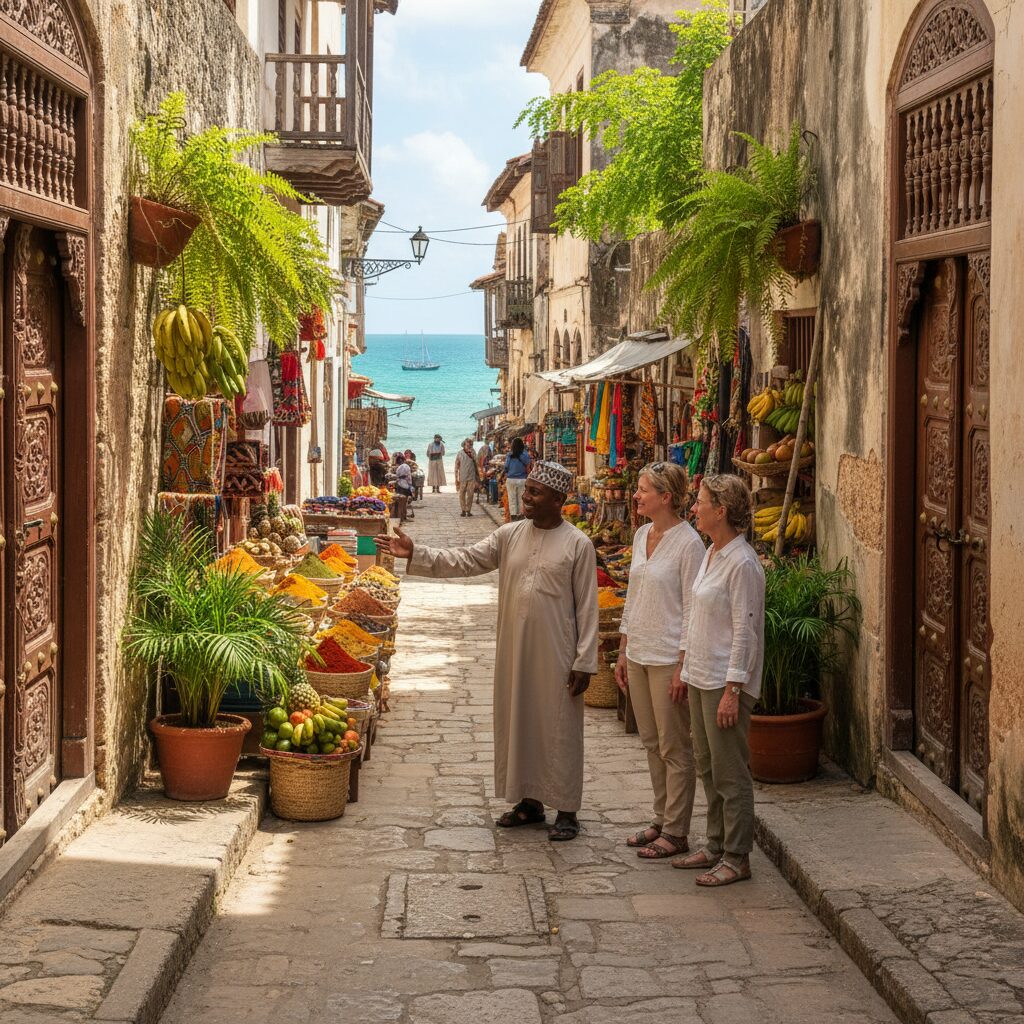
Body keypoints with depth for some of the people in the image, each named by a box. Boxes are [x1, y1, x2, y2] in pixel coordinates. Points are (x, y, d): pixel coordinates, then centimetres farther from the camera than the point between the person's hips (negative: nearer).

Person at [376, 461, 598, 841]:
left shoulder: (578, 545, -8)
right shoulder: (510, 535, 6)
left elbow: (587, 607, -8)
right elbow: (464, 561, 3)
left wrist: (585, 661, -10)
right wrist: (415, 555, -9)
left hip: (556, 655, -5)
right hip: (514, 651, 5)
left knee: (559, 729, 1)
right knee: (518, 723, 13)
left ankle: (566, 811, 12)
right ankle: (529, 801, 27)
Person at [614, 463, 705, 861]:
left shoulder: (688, 544, -15)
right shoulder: (642, 536, 9)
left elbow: (692, 611, -15)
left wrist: (683, 667, -17)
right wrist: (622, 653, 16)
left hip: (669, 658, -8)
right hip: (639, 655, 8)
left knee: (674, 748, 1)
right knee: (652, 743, 15)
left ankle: (676, 833, 8)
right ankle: (661, 820, 25)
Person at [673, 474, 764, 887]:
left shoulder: (742, 563, -18)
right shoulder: (711, 554, 11)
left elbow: (744, 631, -19)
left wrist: (732, 690, -20)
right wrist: (685, 668, 19)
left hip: (725, 682, -10)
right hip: (701, 677, 10)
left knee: (730, 772, -2)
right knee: (708, 767, 16)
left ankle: (736, 858, 5)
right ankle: (716, 845, 26)